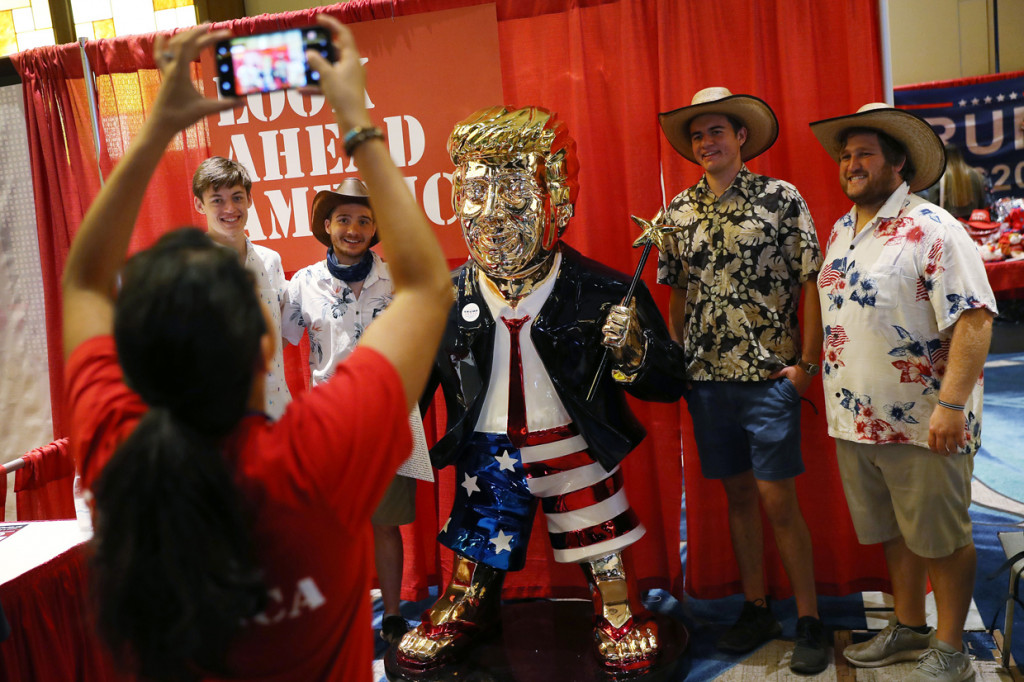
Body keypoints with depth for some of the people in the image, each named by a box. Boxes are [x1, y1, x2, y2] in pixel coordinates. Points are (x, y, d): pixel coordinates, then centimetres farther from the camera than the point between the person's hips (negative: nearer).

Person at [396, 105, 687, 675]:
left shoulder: (601, 294, -16)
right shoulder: (448, 300, -10)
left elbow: (667, 382, -11)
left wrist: (634, 351, -30)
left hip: (575, 448, -2)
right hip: (487, 452, 2)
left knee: (603, 551, 13)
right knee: (476, 542, 20)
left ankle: (618, 614, 40)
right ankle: (466, 611, 47)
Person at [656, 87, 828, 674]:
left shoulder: (782, 198, -3)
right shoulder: (680, 210, 9)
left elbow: (811, 284, -4)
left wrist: (807, 364, -8)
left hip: (769, 377, -4)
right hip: (706, 378, 4)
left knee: (778, 502, -2)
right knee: (738, 495, 13)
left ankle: (810, 621, 15)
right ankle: (756, 609, 26)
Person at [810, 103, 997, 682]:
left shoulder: (932, 229, -13)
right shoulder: (842, 231, 12)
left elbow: (974, 318, -20)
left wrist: (951, 405, -26)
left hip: (923, 424, -7)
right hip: (857, 418, 7)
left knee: (942, 540, 7)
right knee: (894, 533, 19)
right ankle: (909, 629, 36)